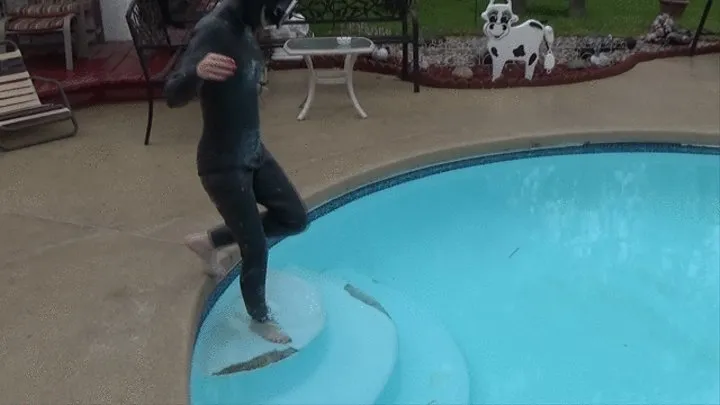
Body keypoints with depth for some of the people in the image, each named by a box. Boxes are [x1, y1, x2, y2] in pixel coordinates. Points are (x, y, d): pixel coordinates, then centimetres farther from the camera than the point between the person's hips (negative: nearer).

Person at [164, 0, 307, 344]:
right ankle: (260, 319, 32)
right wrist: (197, 71, -54)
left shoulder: (244, 28, 2)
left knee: (295, 218, 14)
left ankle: (209, 241, 28)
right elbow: (173, 96, -36)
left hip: (253, 152, 9)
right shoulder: (213, 31, -25)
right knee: (256, 247, 5)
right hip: (223, 165, -9)